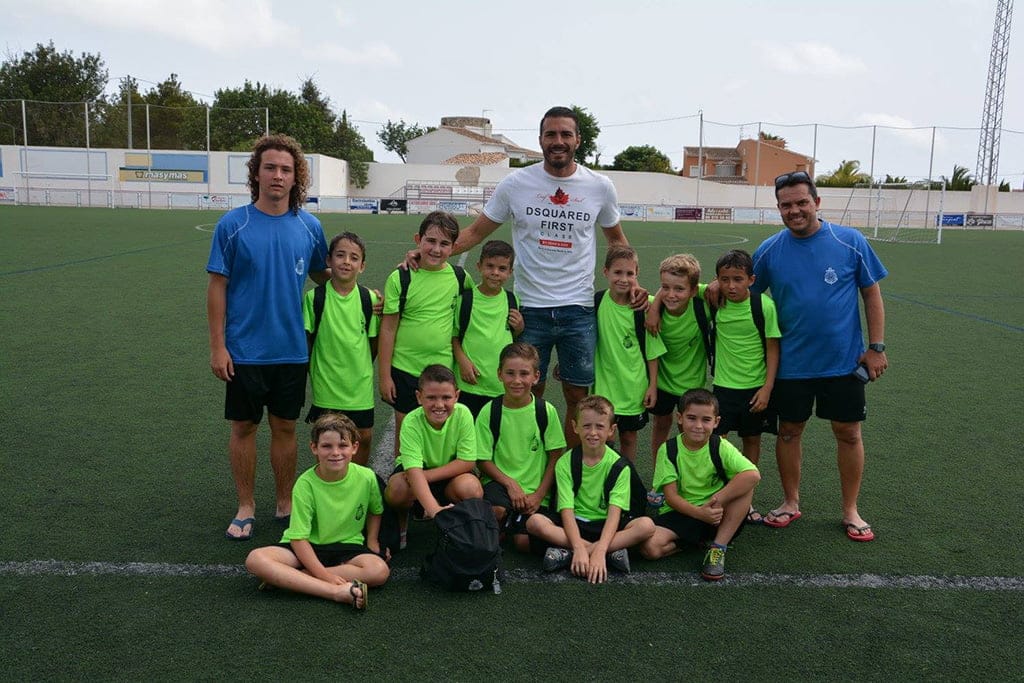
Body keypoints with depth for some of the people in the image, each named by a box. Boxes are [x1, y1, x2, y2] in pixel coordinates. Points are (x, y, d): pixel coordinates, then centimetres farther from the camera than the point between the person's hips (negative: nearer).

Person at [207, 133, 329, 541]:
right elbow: (217, 286, -4)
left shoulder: (309, 227, 1)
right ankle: (246, 509, 24)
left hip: (292, 350, 2)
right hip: (244, 351, -2)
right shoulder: (233, 224, -6)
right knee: (243, 427, 9)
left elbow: (322, 275, 16)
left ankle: (285, 504, 28)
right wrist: (217, 346, -8)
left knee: (285, 427, 12)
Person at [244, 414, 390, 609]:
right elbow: (298, 537, -17)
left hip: (348, 546, 1)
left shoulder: (366, 477, -9)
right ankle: (336, 592, -34)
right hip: (308, 548, -1)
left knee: (380, 571, -30)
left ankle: (284, 579, -24)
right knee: (256, 559, -27)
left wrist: (372, 540, 1)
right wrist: (325, 575, -26)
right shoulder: (306, 484, -15)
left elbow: (375, 510, 14)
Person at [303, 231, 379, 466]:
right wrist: (310, 371, -1)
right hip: (326, 383, -2)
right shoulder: (314, 298, -7)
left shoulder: (370, 299, -2)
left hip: (360, 384, 2)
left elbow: (374, 341, 7)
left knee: (364, 436, 10)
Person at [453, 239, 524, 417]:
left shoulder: (513, 301, 4)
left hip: (504, 385, 3)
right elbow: (453, 335, 2)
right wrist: (462, 360, -11)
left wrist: (520, 328, -4)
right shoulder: (464, 299, -5)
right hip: (470, 384, -2)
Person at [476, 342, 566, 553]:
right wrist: (510, 484, -14)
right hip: (499, 481, -1)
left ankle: (513, 522, 18)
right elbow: (483, 460, -2)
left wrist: (539, 495, -8)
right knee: (496, 511, -33)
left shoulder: (546, 411, -5)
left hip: (535, 488, 1)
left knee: (525, 542, -16)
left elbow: (555, 457, -1)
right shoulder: (490, 411, -6)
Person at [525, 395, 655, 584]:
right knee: (534, 522, -28)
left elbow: (614, 512, -18)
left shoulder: (618, 465, -7)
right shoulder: (565, 463, -6)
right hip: (575, 523, 0)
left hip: (605, 525, 0)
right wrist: (579, 548, -32)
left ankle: (567, 554, -29)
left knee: (646, 525, -28)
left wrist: (599, 551, -33)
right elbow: (567, 510, -15)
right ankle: (612, 551, -26)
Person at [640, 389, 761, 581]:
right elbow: (671, 496, -11)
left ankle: (718, 547, -16)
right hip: (681, 512, 0)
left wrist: (716, 500, -30)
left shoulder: (721, 447, -7)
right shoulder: (668, 450, -6)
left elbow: (753, 474, -24)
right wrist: (699, 513, -28)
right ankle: (701, 541, -2)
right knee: (649, 547, -28)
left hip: (717, 514, 0)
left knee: (746, 483, -25)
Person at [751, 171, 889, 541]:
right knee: (789, 431, 10)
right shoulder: (769, 250, -3)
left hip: (844, 361, -1)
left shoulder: (850, 242, -7)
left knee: (848, 433, 7)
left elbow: (871, 294, -1)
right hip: (791, 363, 1)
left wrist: (876, 347, -4)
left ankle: (850, 511, 24)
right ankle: (791, 503, 29)